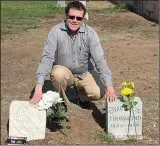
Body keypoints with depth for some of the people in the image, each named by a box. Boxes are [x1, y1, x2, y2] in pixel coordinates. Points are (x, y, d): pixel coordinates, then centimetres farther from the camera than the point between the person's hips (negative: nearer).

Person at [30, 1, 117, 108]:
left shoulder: (90, 33, -16)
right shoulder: (56, 31, -19)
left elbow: (100, 59, -19)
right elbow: (47, 58, -25)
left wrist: (109, 87, -30)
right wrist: (38, 88, -36)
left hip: (83, 74, 2)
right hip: (63, 72, -1)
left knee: (98, 94, -21)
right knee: (58, 73, -35)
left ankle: (81, 91, 16)